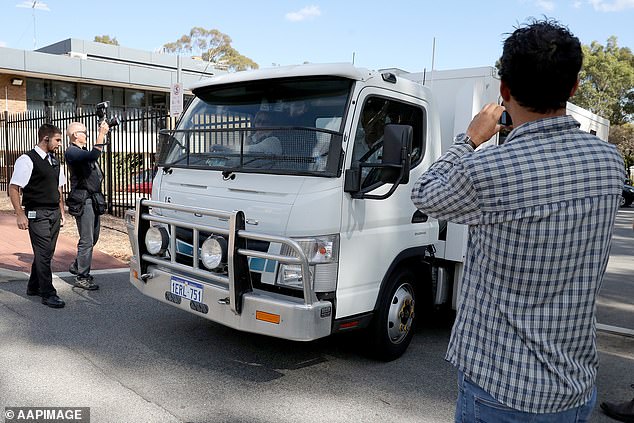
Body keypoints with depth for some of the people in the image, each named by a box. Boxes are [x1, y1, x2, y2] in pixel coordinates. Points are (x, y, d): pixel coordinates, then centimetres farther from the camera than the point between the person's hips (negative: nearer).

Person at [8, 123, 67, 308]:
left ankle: (34, 287, 30)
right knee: (43, 254, -5)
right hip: (37, 214, -8)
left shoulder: (54, 161, 14)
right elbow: (13, 188, -11)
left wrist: (61, 210, 16)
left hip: (54, 213, 8)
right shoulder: (27, 160, -10)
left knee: (46, 252, 14)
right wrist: (20, 214, -16)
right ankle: (48, 294, 3)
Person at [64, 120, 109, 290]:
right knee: (87, 240, -6)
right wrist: (101, 134, -26)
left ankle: (77, 266, 34)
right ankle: (81, 277, 4)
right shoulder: (71, 152, -13)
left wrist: (103, 133, 18)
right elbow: (94, 155, -30)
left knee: (93, 237, 18)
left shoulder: (83, 151, 17)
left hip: (93, 200, 10)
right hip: (83, 201, -10)